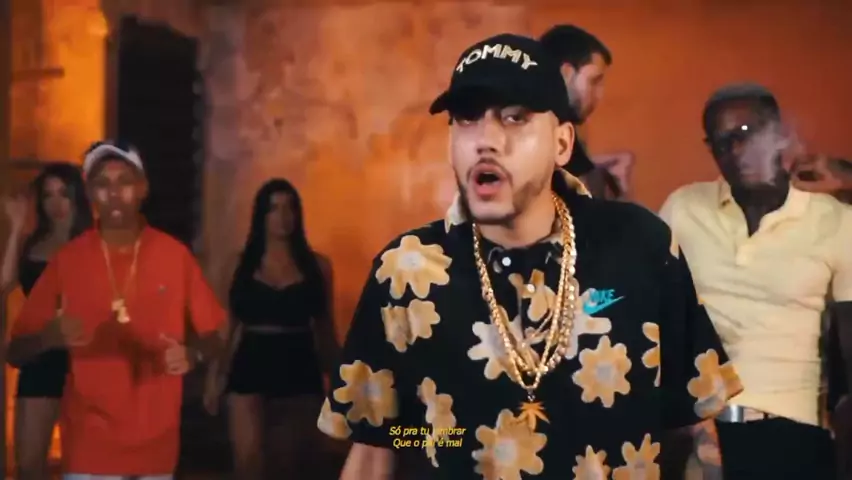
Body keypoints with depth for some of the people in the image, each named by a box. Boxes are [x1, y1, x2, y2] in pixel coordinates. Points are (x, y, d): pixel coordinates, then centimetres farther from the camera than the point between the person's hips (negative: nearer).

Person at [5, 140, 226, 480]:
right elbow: (15, 352, -2)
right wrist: (50, 337, -22)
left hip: (156, 443, 1)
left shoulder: (175, 255, -1)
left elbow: (212, 336, 4)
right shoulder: (67, 260, -2)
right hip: (89, 446, -1)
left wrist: (192, 355, -17)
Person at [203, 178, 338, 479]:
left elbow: (325, 328, 8)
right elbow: (228, 326, 4)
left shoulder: (317, 265, 4)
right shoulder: (242, 264, 3)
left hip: (299, 368, 1)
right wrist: (214, 378, 1)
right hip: (251, 367, -1)